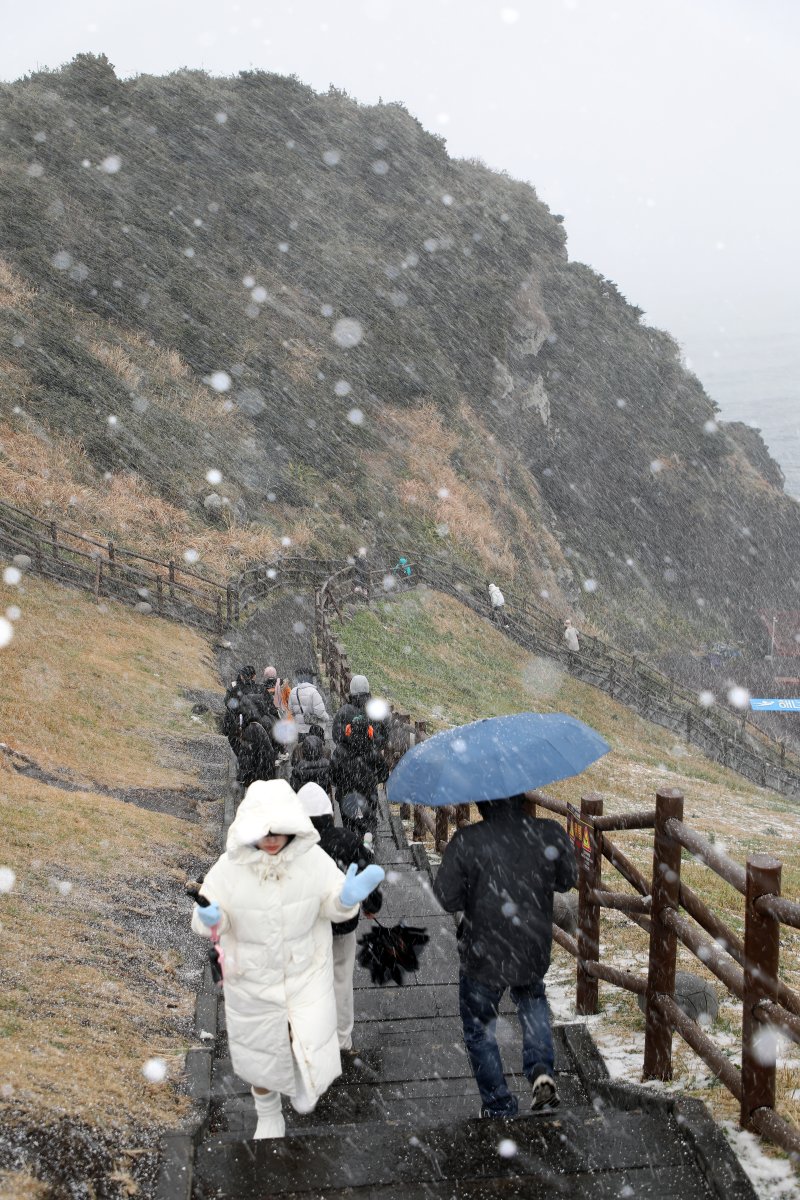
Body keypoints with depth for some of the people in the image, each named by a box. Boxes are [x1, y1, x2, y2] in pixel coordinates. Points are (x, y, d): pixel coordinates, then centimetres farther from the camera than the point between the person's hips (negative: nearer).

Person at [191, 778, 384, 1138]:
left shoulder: (313, 858, -20)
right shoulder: (230, 866, -22)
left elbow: (331, 904, -8)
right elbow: (211, 916, -11)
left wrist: (349, 897, -32)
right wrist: (209, 918, -36)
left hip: (306, 975, 0)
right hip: (253, 981, 0)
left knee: (313, 1055, 0)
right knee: (262, 1054, 20)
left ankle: (301, 1080, 41)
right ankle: (269, 1116, 52)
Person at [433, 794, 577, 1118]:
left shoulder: (467, 842, -23)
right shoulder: (551, 836, -14)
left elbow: (446, 898, -16)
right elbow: (567, 881, 3)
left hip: (483, 957, -3)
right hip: (534, 953, 3)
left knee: (479, 1030, 19)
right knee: (533, 1001, 33)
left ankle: (499, 1108, 28)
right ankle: (540, 1070, 13)